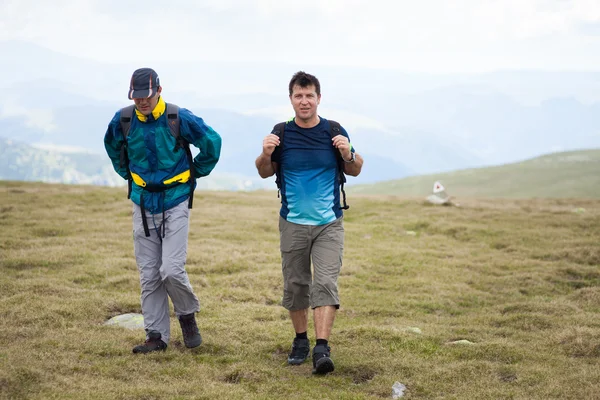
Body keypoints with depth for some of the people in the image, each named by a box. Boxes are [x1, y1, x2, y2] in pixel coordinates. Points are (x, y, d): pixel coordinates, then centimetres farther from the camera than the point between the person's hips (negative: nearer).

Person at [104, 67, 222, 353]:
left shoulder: (179, 119, -13)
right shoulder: (123, 120, -4)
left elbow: (212, 142, 2)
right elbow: (112, 147, 21)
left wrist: (196, 172, 6)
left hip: (175, 203, -3)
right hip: (143, 205, 4)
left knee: (171, 270, -14)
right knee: (149, 276, 4)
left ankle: (188, 315, 14)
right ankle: (156, 335, 13)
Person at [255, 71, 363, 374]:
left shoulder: (334, 132, -2)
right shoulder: (281, 134, -1)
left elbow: (355, 171, 8)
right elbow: (265, 173, 10)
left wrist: (348, 155, -14)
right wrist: (266, 155, -12)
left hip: (329, 224, -1)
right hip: (293, 224, 1)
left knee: (325, 284, -12)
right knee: (295, 285, 9)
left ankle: (322, 349, -17)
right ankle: (301, 340, 26)